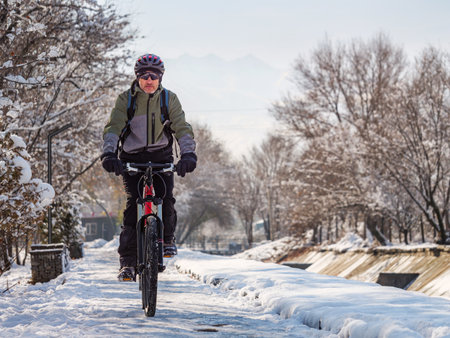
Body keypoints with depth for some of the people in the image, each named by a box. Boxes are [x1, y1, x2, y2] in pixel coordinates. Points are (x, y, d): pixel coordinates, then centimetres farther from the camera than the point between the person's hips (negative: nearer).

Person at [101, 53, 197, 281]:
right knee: (132, 204, -14)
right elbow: (113, 128, -14)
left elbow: (182, 128, -11)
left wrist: (188, 154, -29)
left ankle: (167, 237, 10)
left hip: (161, 156, 1)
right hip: (132, 158, -1)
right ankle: (128, 261, -11)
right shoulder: (125, 99, -4)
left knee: (166, 198, -20)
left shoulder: (169, 99, -1)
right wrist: (109, 154, -33)